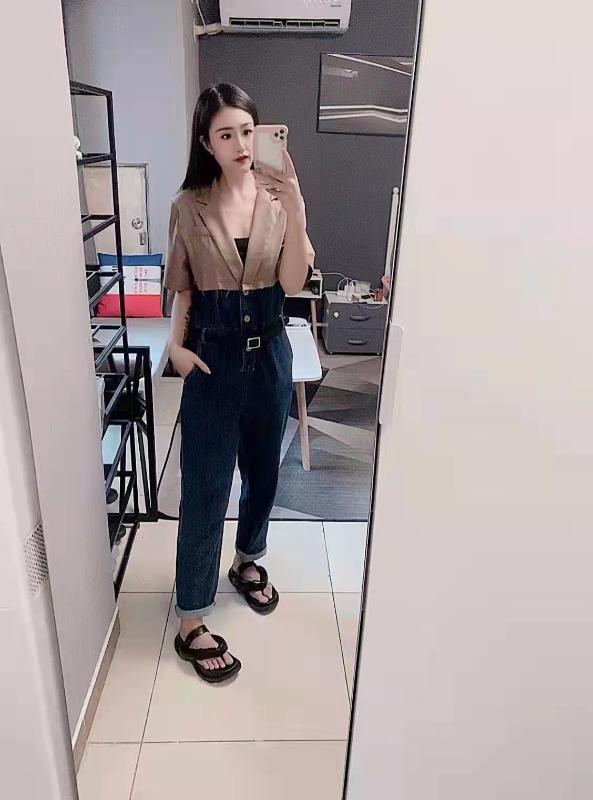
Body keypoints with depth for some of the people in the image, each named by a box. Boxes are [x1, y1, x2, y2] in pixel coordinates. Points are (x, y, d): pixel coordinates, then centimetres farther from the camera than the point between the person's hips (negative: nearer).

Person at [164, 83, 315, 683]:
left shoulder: (278, 198, -2)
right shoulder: (189, 206, -2)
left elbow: (293, 282, -15)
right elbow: (183, 287, 5)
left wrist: (294, 206, -27)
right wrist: (176, 344, -11)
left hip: (269, 353, 2)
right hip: (213, 357, -2)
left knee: (263, 469, 17)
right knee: (205, 488, 1)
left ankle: (247, 561, 44)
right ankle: (191, 625, 15)